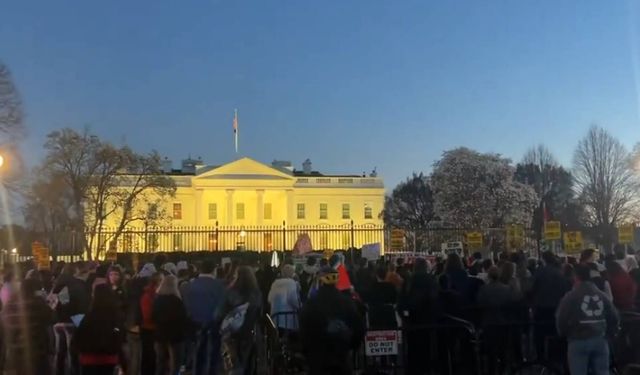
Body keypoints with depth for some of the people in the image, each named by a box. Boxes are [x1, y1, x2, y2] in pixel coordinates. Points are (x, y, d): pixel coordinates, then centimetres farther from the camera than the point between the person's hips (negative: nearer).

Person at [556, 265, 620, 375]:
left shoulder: (570, 296, -7)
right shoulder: (602, 295, 10)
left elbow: (561, 319, -9)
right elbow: (614, 318, 10)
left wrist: (564, 334, 10)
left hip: (578, 341, -4)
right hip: (600, 340, 5)